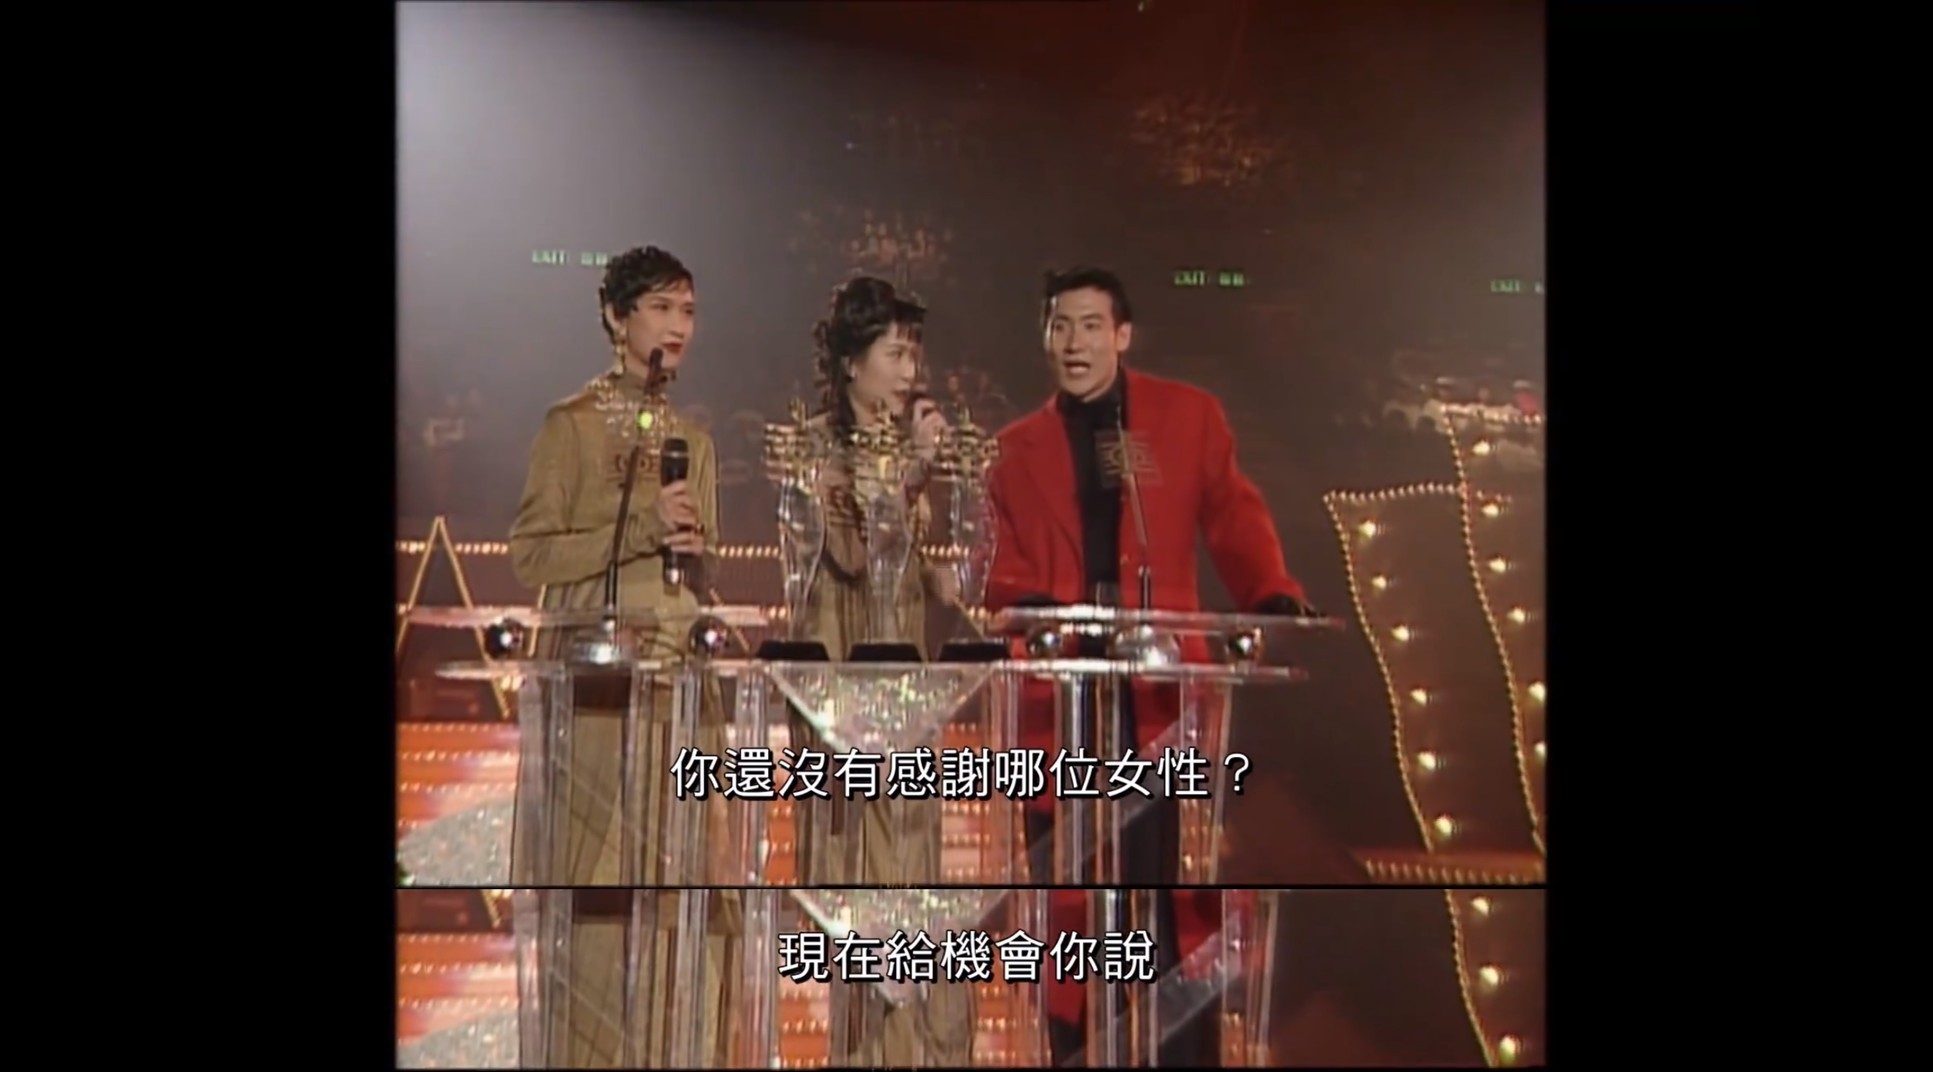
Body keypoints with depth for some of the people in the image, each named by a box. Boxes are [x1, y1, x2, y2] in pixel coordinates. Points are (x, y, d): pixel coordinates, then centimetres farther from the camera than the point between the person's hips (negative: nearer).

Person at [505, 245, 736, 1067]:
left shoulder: (694, 440, 16)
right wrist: (641, 529, -15)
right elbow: (531, 552, -8)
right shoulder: (571, 424, -1)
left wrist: (695, 548, 1)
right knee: (600, 874, -4)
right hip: (598, 674, -5)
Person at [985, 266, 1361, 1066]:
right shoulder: (1018, 447, 16)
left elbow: (1235, 521, 6)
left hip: (1165, 685, -1)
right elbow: (1003, 568, 11)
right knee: (1071, 895, 3)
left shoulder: (1188, 415, 10)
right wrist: (1029, 609, -11)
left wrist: (1275, 599, -12)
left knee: (1179, 882, -2)